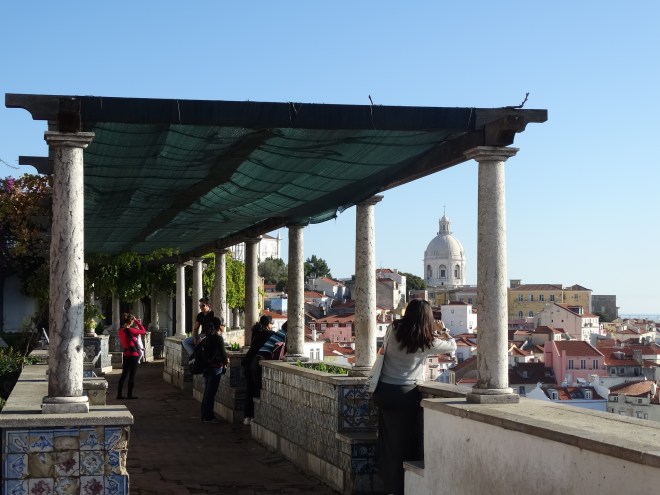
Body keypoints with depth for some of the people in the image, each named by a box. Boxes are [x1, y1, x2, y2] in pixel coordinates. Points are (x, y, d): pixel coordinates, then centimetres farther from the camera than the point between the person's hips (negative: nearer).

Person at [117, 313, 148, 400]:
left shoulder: (121, 330, 4)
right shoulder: (130, 330, -18)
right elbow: (143, 331, -8)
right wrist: (137, 321, -4)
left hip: (126, 354, 7)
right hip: (133, 355, -7)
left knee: (124, 375, 13)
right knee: (132, 375, 2)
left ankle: (119, 394, 14)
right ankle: (130, 395, 7)